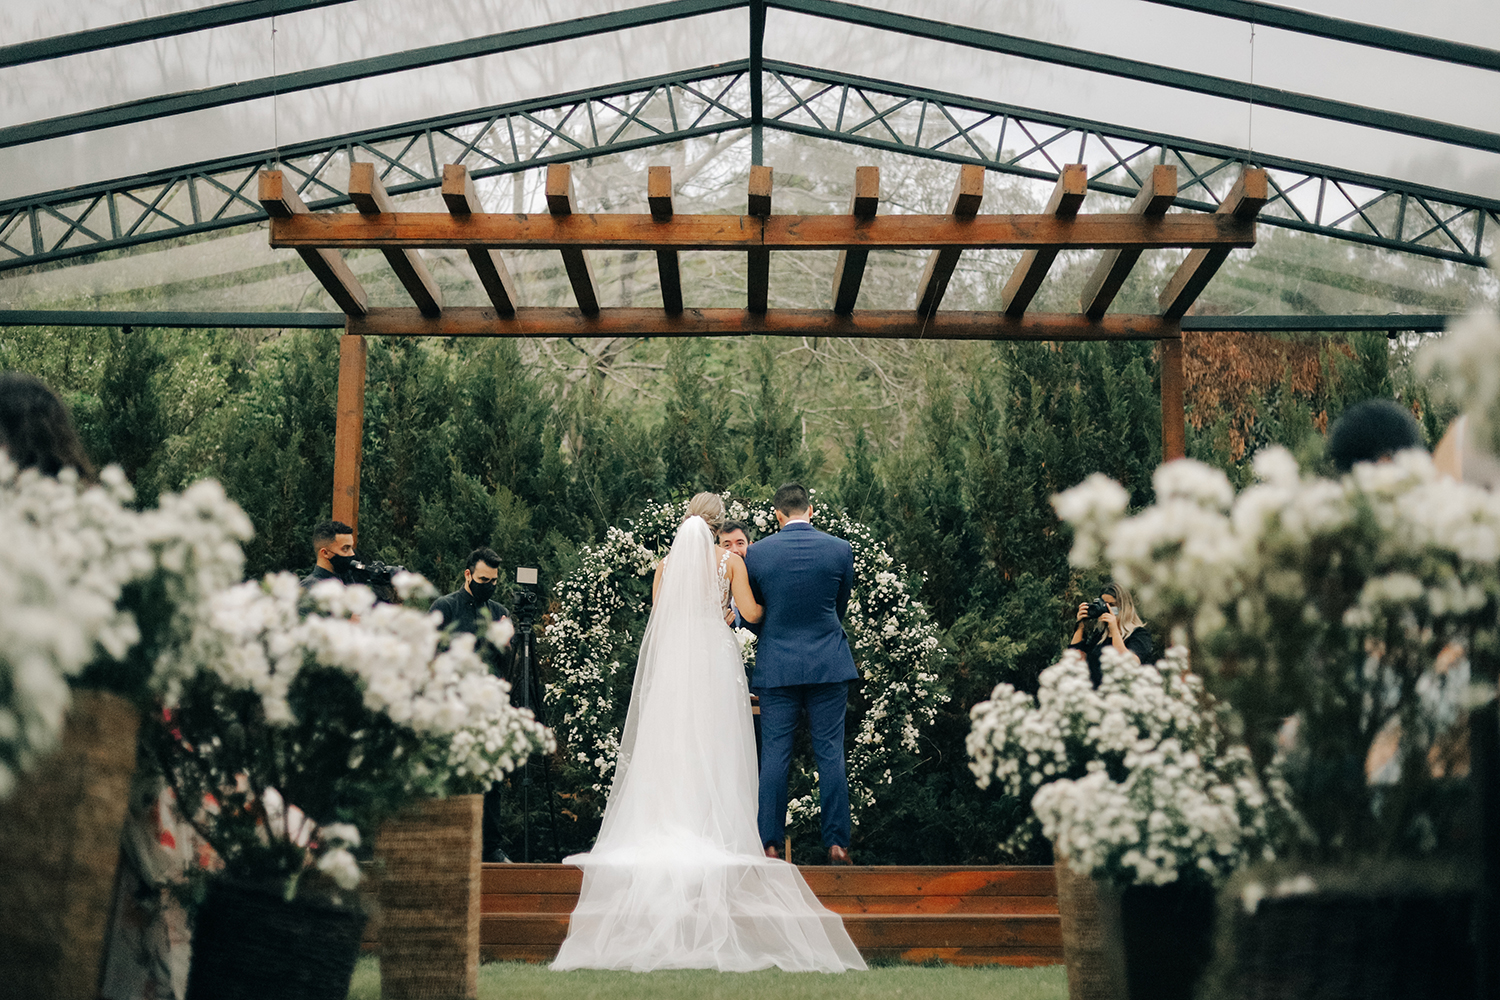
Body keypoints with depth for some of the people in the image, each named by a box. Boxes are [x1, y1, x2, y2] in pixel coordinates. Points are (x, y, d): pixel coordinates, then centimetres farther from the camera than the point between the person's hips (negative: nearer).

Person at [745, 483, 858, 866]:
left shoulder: (756, 553, -3)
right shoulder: (840, 550, -1)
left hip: (776, 665, 0)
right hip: (828, 665, 0)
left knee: (774, 756, 3)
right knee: (830, 754, 3)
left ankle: (770, 844, 3)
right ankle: (836, 843, 3)